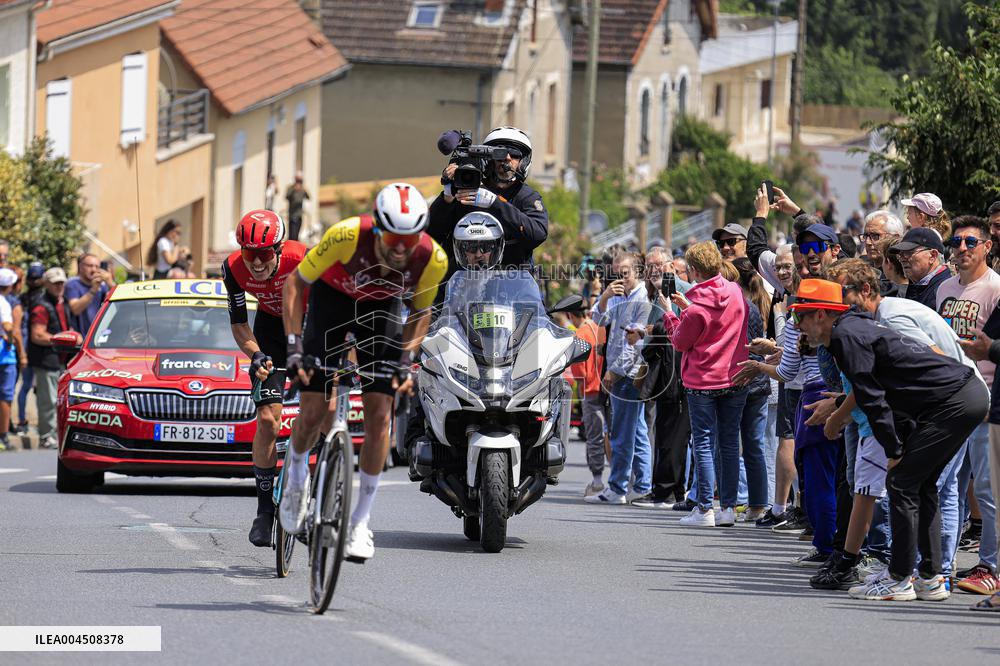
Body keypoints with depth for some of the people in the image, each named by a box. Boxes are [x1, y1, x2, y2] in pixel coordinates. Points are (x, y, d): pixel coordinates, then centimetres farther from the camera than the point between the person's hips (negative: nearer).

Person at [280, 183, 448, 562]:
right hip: (333, 297, -1)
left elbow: (420, 311, -6)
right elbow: (296, 283, -20)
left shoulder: (432, 259, -30)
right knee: (313, 411, -7)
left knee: (379, 413, -9)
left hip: (383, 307, 1)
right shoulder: (347, 236, -37)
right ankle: (297, 472, 28)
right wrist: (294, 343, -26)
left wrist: (406, 358, -18)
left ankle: (361, 520, 2)